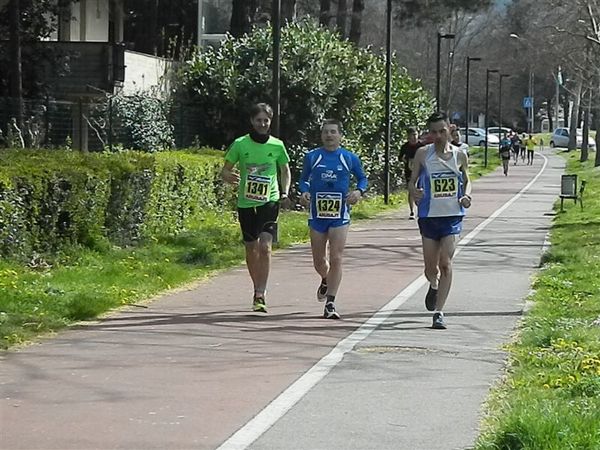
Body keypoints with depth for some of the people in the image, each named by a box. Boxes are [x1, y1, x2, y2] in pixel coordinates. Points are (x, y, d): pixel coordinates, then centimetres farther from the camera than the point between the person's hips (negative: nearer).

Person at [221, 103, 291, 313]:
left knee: (265, 246, -16)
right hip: (245, 202, 2)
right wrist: (229, 177, -18)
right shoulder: (240, 144, 0)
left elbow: (285, 170, 16)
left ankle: (260, 295, -17)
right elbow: (224, 170, 6)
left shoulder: (277, 146, 1)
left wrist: (285, 192, 1)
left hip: (269, 201, -2)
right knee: (251, 248, 10)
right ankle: (258, 289, 29)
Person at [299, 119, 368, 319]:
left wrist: (359, 191, -7)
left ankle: (330, 304, -6)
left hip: (340, 215, -2)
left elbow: (362, 178, 14)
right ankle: (325, 281, 46)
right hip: (317, 214, 2)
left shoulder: (350, 158, 2)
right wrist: (304, 192, -6)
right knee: (319, 261, 10)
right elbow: (304, 179, 15)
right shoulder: (312, 157, 5)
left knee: (336, 259, -10)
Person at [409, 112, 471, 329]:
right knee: (430, 266, 6)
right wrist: (414, 192, -16)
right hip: (429, 215, 1)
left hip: (452, 215, -1)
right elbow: (413, 180, 7)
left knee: (445, 262, -12)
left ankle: (439, 312, -9)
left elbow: (466, 181, 16)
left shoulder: (459, 156, 3)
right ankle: (434, 285, 43)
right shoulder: (422, 154, 0)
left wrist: (466, 196, -5)